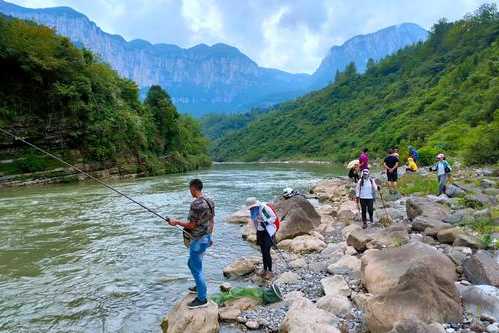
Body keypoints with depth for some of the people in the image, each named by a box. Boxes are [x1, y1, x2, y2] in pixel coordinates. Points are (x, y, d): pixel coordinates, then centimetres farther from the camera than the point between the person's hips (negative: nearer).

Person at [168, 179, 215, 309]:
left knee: (197, 269, 3)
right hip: (206, 238, 9)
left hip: (198, 241, -9)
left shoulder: (196, 204, -23)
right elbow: (212, 221, 11)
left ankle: (202, 299, 13)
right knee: (192, 264, 26)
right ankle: (199, 287, 40)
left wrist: (176, 222, -7)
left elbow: (191, 225, -21)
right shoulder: (210, 202, 4)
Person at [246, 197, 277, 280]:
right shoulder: (252, 211, -1)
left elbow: (274, 217, -13)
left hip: (268, 231, -6)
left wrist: (266, 222, -28)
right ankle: (265, 270, 22)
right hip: (260, 232, 6)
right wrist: (257, 231, 19)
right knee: (263, 252, 10)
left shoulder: (264, 208, -22)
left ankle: (270, 271, 2)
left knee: (266, 252, -9)